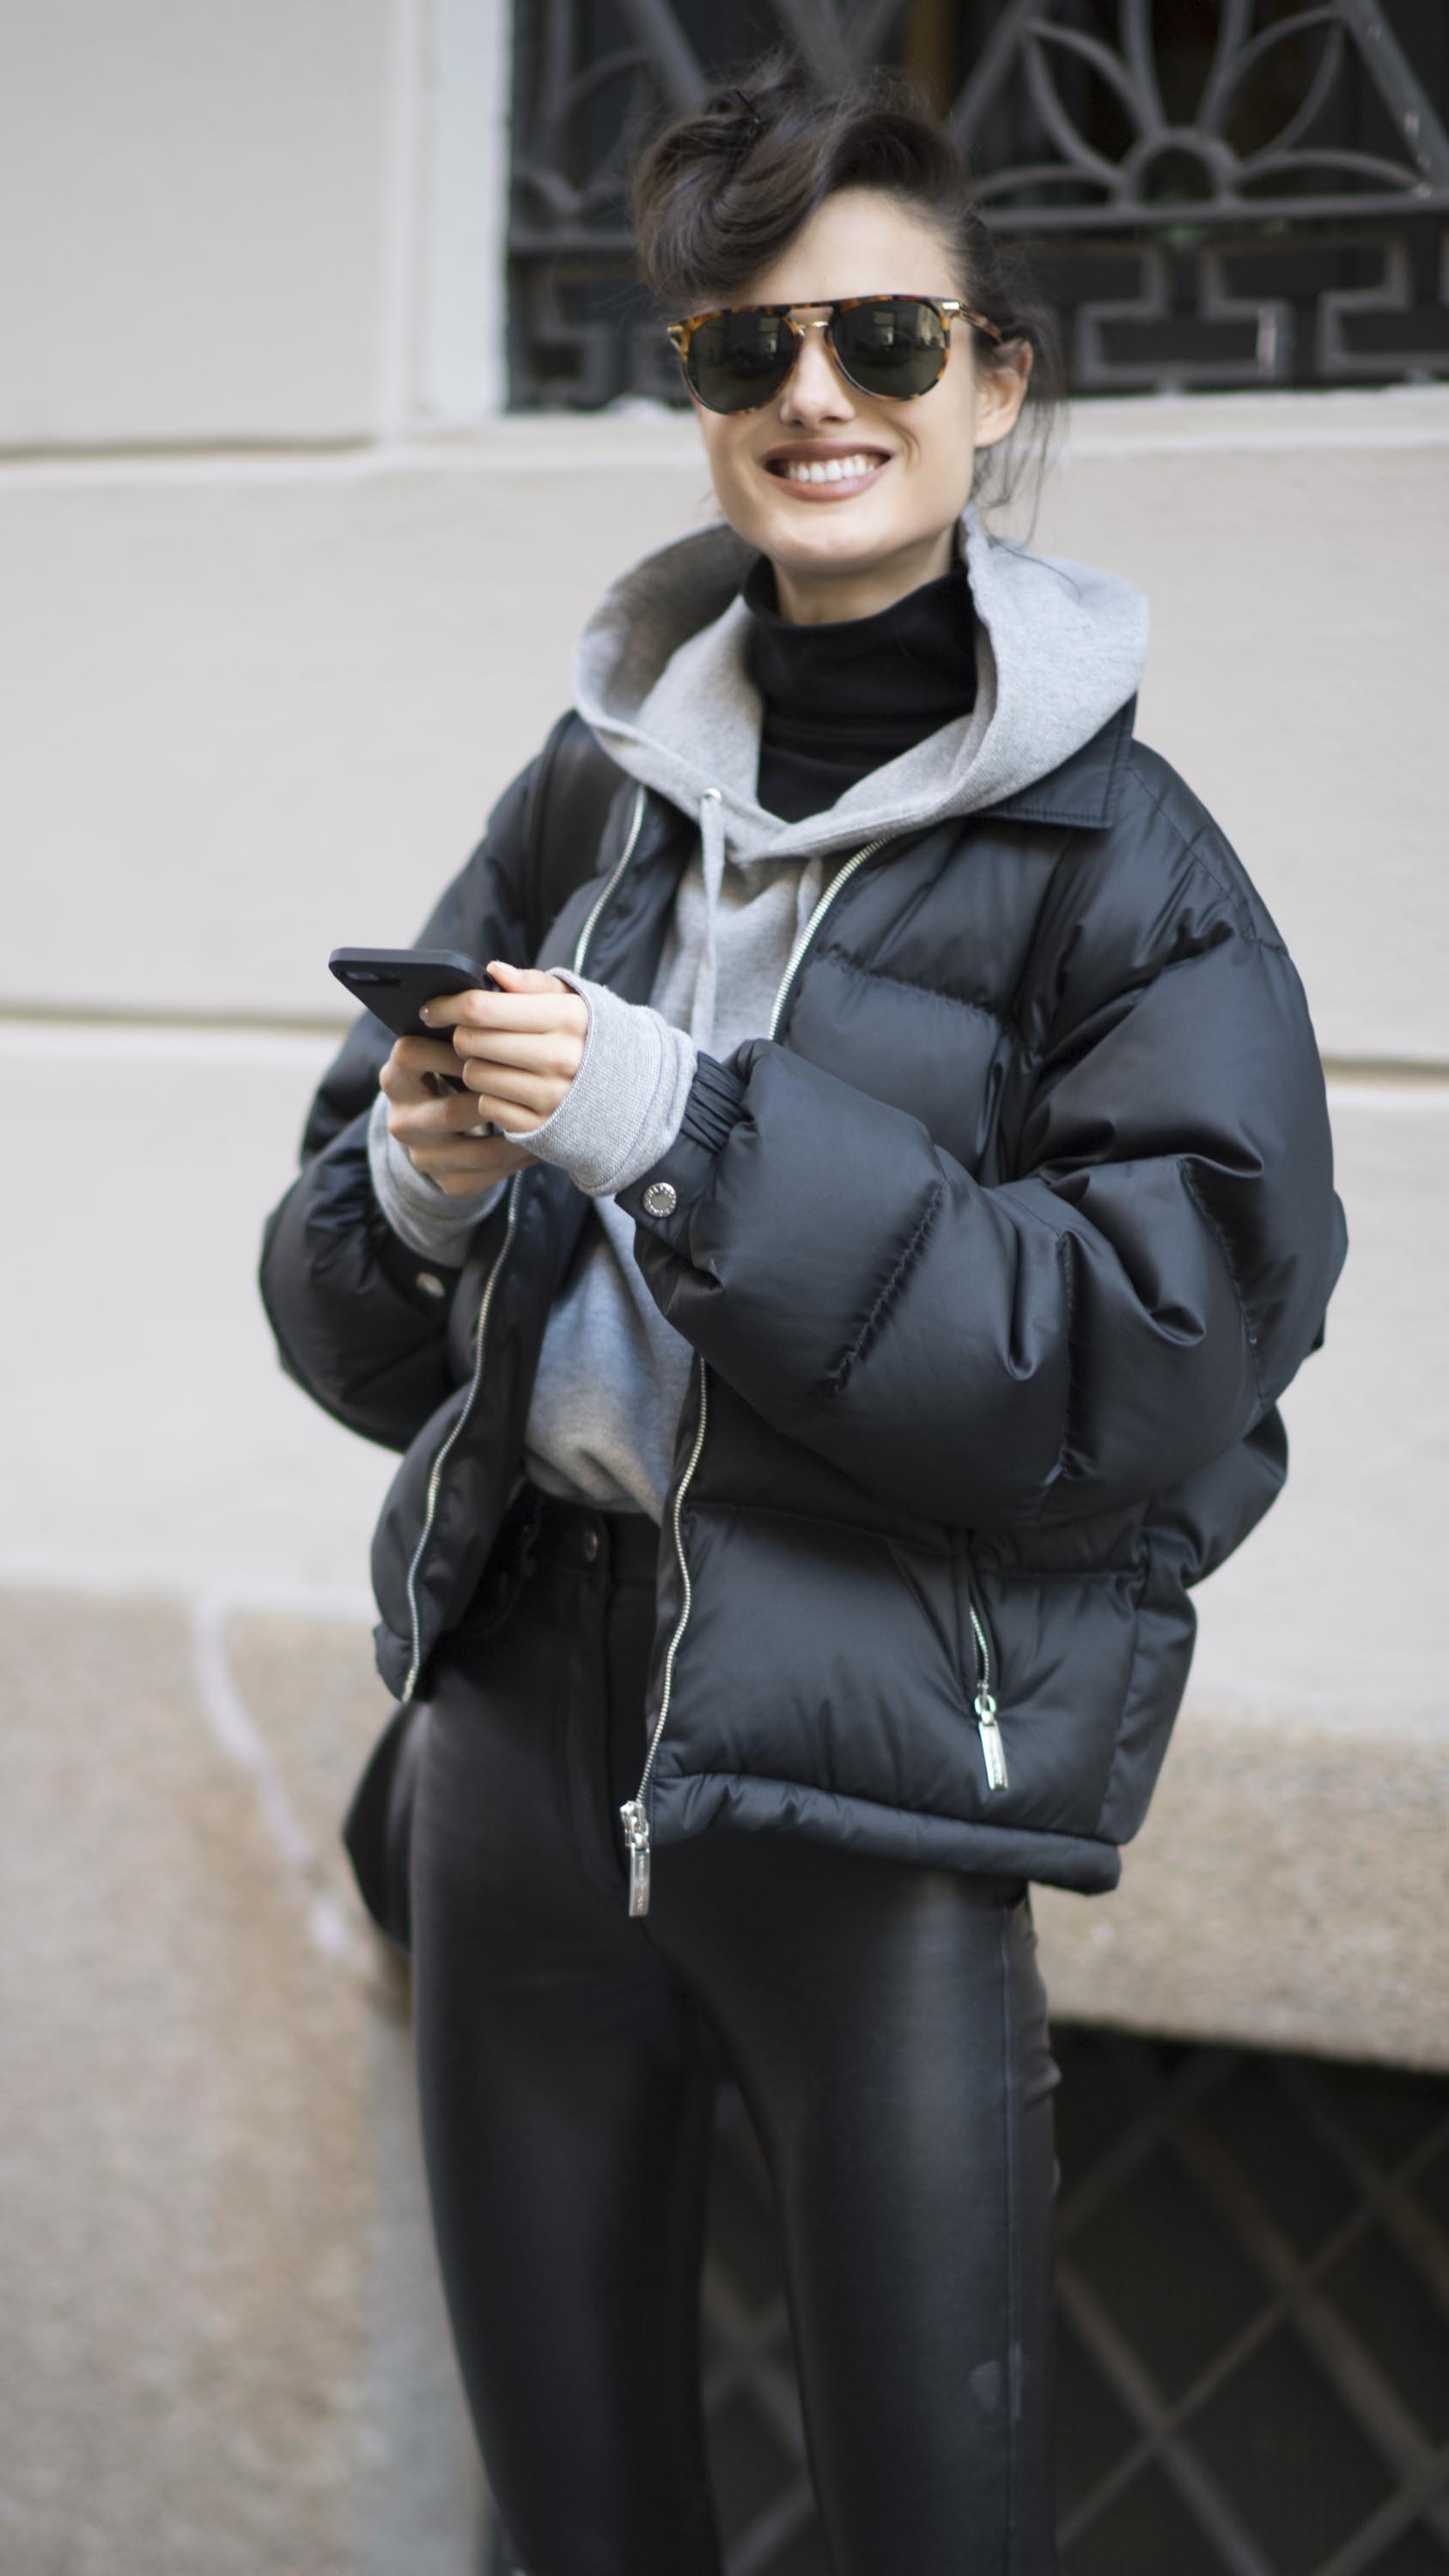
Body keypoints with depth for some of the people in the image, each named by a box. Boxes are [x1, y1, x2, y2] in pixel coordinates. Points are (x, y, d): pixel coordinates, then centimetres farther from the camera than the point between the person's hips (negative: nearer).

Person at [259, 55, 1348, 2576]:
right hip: (522, 1723, 4)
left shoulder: (1118, 859, -5)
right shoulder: (595, 803, 8)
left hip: (873, 1797, -4)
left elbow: (1154, 1364, -17)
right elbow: (353, 1330, 11)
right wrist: (419, 1191, -13)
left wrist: (686, 1131, -21)